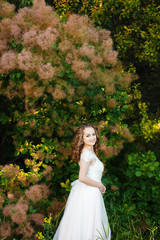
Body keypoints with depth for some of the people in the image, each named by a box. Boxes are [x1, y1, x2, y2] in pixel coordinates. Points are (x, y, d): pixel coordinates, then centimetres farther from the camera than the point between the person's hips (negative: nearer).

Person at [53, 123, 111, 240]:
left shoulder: (90, 152, 12)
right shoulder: (87, 154, -17)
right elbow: (82, 178, -23)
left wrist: (99, 185, 8)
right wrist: (99, 185, -11)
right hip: (88, 194, -9)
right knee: (88, 227, -2)